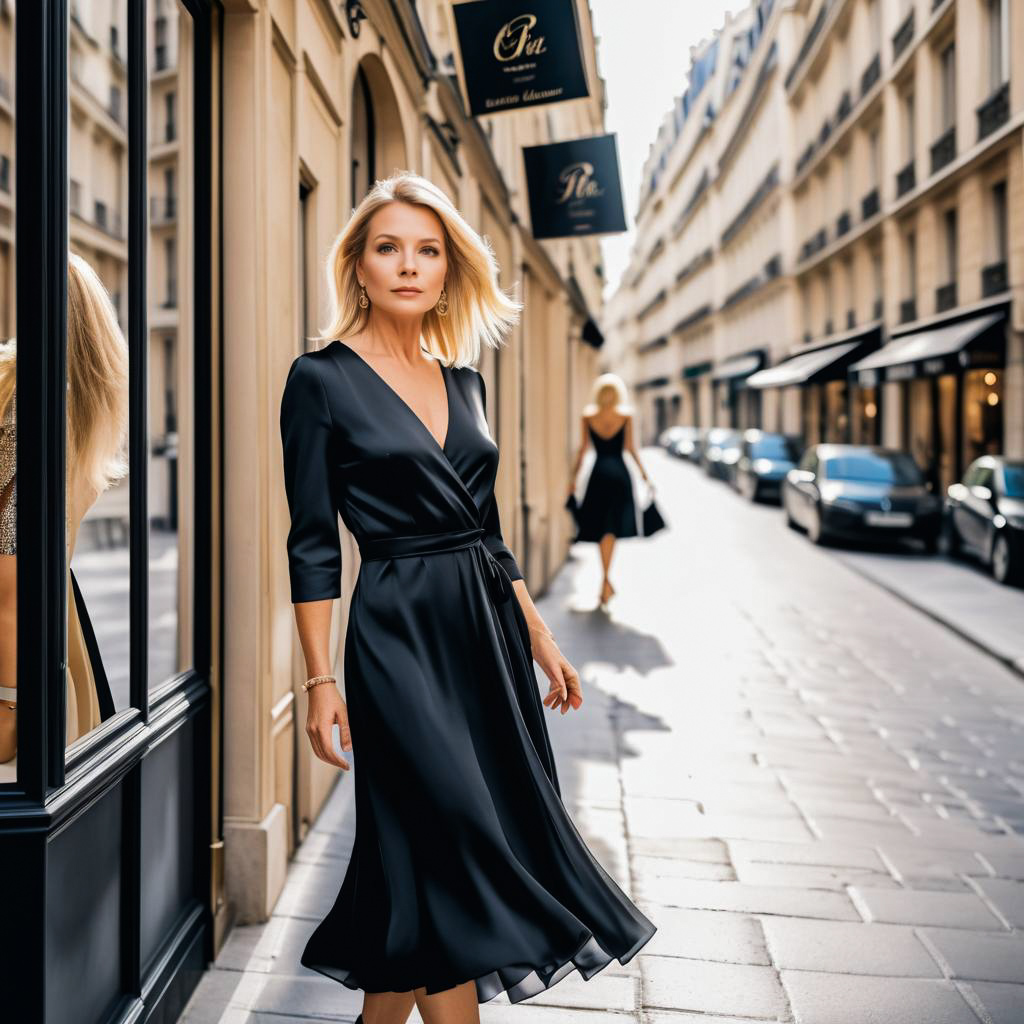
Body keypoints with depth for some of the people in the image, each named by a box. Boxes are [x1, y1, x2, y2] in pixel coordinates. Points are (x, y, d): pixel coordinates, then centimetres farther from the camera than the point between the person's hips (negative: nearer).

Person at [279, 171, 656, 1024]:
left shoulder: (463, 381, 12)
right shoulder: (322, 378, -5)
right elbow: (312, 543, -7)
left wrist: (540, 637, 14)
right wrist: (321, 679, -11)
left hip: (489, 627, 6)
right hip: (400, 631, -6)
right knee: (454, 842, -6)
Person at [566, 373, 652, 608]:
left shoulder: (587, 416, 2)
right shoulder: (626, 416, 0)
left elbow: (583, 448, 1)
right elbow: (630, 448, -1)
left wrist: (573, 477, 7)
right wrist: (645, 476, 4)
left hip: (598, 472, 1)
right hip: (620, 473, -1)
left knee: (600, 527, 11)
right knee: (612, 527, 1)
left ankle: (606, 581, 12)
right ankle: (605, 580, -13)